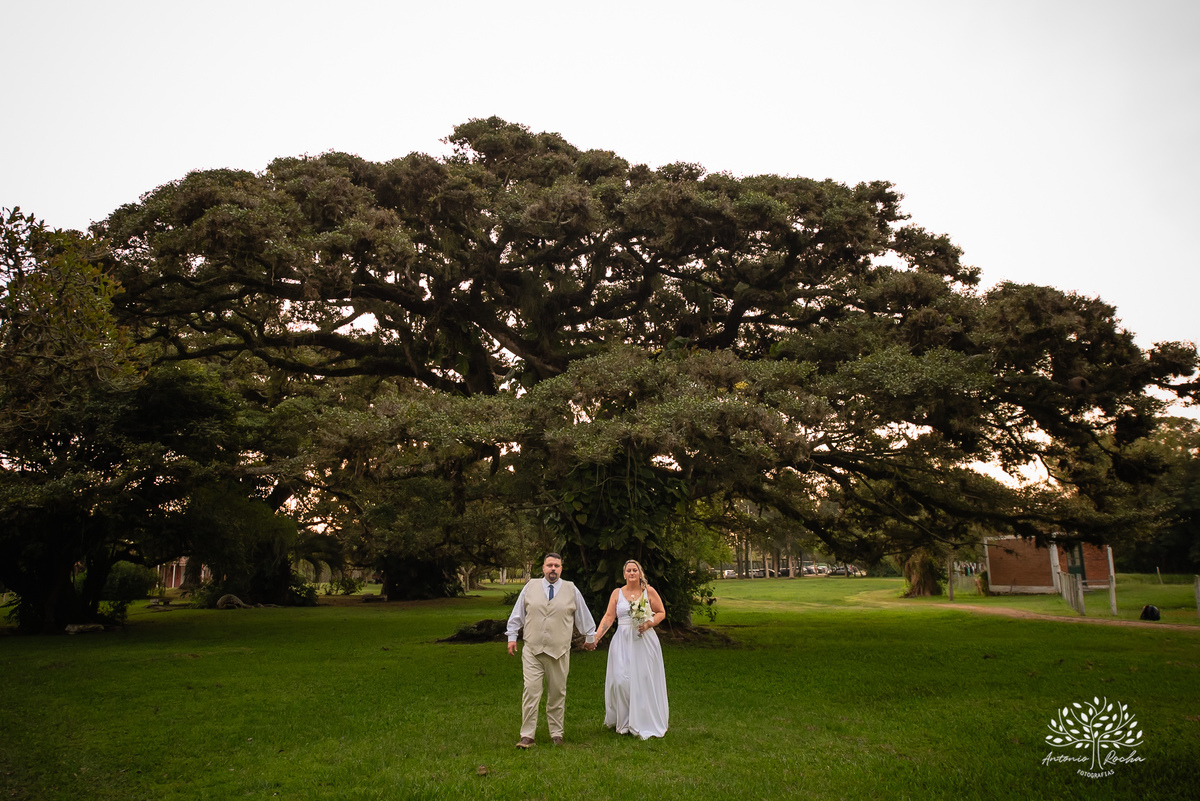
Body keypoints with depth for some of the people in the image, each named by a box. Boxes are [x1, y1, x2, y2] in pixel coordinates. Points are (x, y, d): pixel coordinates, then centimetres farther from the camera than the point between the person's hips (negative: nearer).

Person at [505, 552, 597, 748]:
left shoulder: (572, 590, 4)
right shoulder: (530, 587, 4)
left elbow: (583, 615, 14)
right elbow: (517, 614, 11)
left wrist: (590, 637, 22)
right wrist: (512, 636, 10)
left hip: (559, 652, 1)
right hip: (532, 651, -1)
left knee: (557, 693, 8)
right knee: (531, 691, -7)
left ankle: (556, 733, 22)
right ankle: (527, 735, 0)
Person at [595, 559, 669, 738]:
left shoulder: (649, 591, 3)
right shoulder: (617, 593, 7)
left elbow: (661, 612, 6)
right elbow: (609, 617, 1)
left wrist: (649, 623, -12)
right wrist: (596, 636, -10)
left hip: (645, 641, -1)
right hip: (623, 641, 1)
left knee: (644, 679, 0)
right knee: (621, 680, -5)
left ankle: (644, 722, 14)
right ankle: (624, 721, 11)